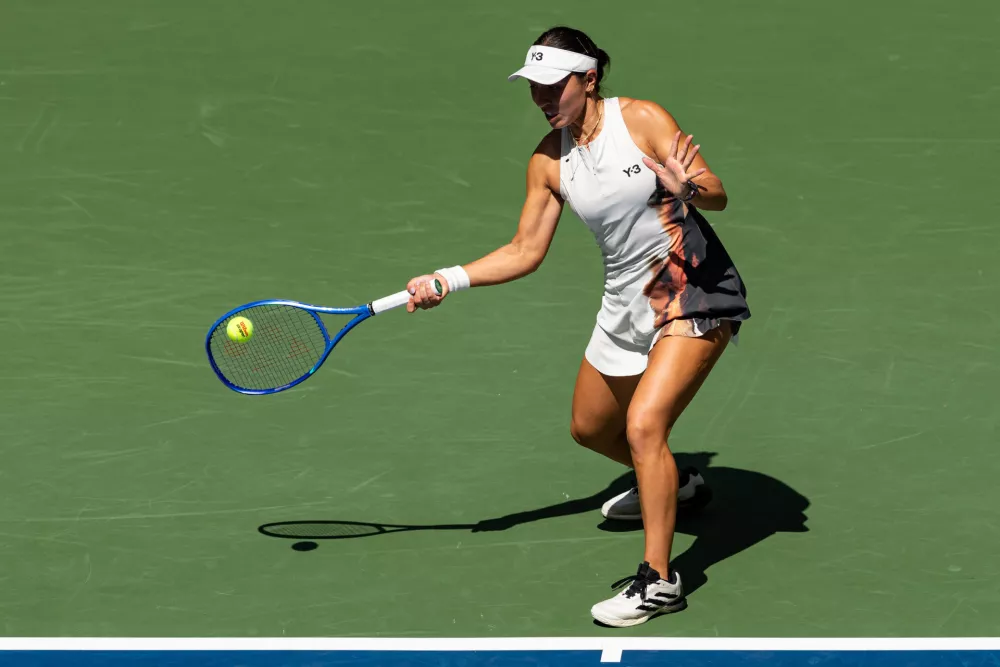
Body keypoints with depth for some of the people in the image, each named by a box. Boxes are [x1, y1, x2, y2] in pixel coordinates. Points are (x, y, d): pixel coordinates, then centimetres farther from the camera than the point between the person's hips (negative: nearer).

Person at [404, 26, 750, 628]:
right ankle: (668, 484, 52)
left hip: (696, 295, -8)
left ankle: (659, 581, -15)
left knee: (643, 424, -23)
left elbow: (718, 196, -17)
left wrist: (690, 188, -40)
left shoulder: (642, 120, -15)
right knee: (590, 429, 20)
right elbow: (526, 251, 5)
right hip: (627, 304, 8)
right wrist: (448, 281, -5)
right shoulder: (549, 161, 1)